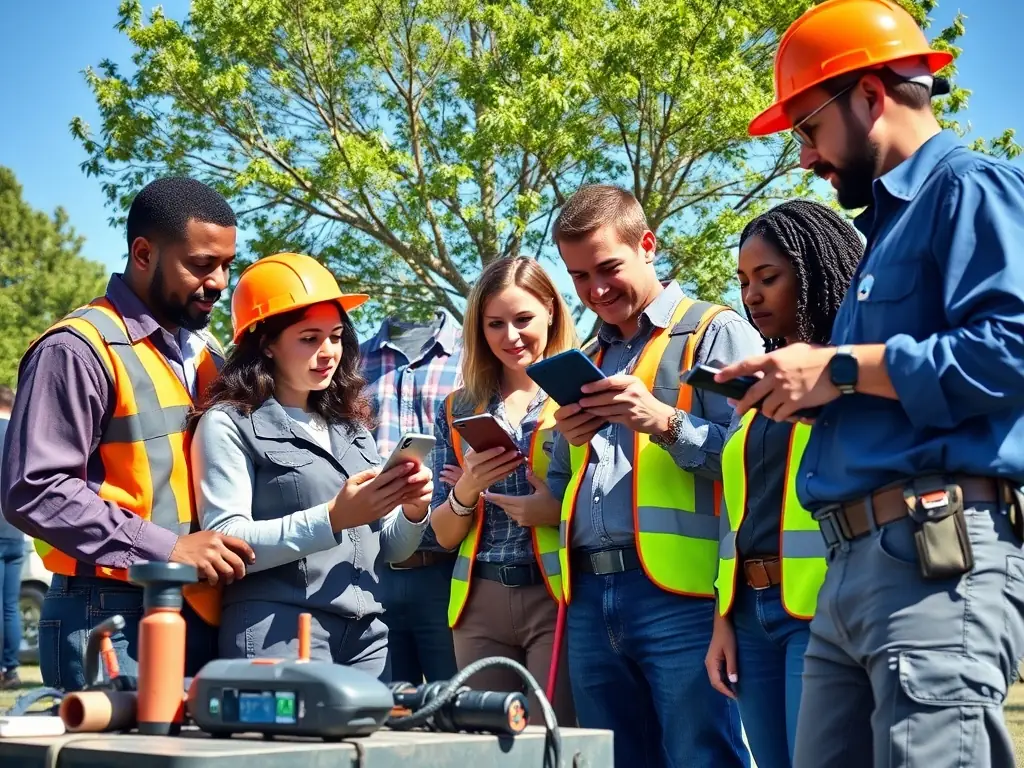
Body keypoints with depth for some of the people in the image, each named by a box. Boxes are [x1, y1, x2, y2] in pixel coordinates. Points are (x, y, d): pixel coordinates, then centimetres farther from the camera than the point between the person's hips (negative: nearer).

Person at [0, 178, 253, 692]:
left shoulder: (206, 355, 16)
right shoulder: (80, 349, -10)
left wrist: (238, 544, 4)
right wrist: (165, 548, -19)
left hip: (199, 614, 7)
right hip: (112, 620, -7)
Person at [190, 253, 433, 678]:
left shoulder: (351, 427, 19)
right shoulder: (229, 424, 0)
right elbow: (224, 543, -12)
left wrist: (412, 512, -2)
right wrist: (332, 519, -20)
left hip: (366, 635, 6)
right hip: (279, 633, -6)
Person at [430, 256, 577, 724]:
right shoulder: (458, 411, 11)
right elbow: (445, 536, 10)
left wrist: (560, 510, -19)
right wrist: (466, 489, -9)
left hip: (557, 597, -3)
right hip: (480, 603, 4)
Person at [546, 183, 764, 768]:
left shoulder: (716, 333, 2)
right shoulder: (587, 362, 23)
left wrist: (665, 422, -19)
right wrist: (571, 441, 3)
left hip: (679, 594, -7)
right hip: (591, 599, 7)